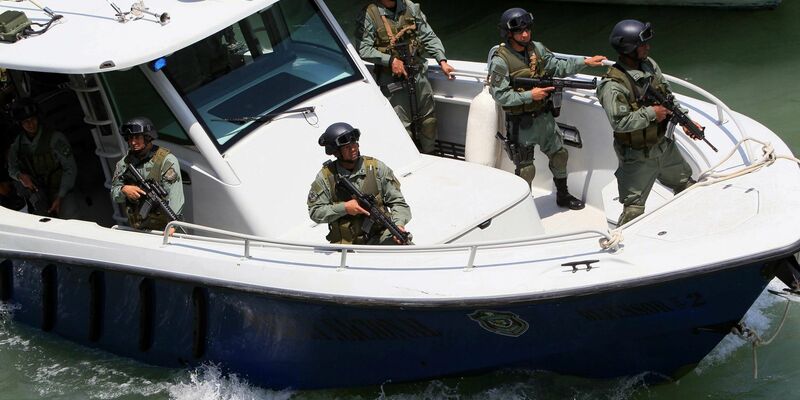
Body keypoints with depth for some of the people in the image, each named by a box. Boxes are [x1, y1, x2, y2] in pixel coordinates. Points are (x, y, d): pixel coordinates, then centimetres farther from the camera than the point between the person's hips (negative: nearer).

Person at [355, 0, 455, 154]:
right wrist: (390, 60, -21)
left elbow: (429, 37, 9)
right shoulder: (368, 15, -9)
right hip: (392, 78, -5)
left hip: (418, 73, 5)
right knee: (403, 126, -2)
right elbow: (363, 50, -13)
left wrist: (442, 61, -2)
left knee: (428, 119, 12)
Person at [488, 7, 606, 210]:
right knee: (525, 169, 2)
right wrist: (530, 95, -24)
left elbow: (558, 67, 7)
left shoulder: (537, 49, -1)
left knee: (559, 155, 20)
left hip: (544, 116, 7)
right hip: (521, 123, -7)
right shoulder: (500, 61, -20)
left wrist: (585, 62, -3)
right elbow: (499, 95, -20)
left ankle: (562, 195, 41)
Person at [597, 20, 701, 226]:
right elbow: (619, 122, -31)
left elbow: (668, 96, 9)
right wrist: (651, 114, -24)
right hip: (638, 158, -8)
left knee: (687, 186, 24)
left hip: (664, 145, 8)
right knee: (634, 210, 0)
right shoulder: (613, 85, -27)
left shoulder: (650, 65, -2)